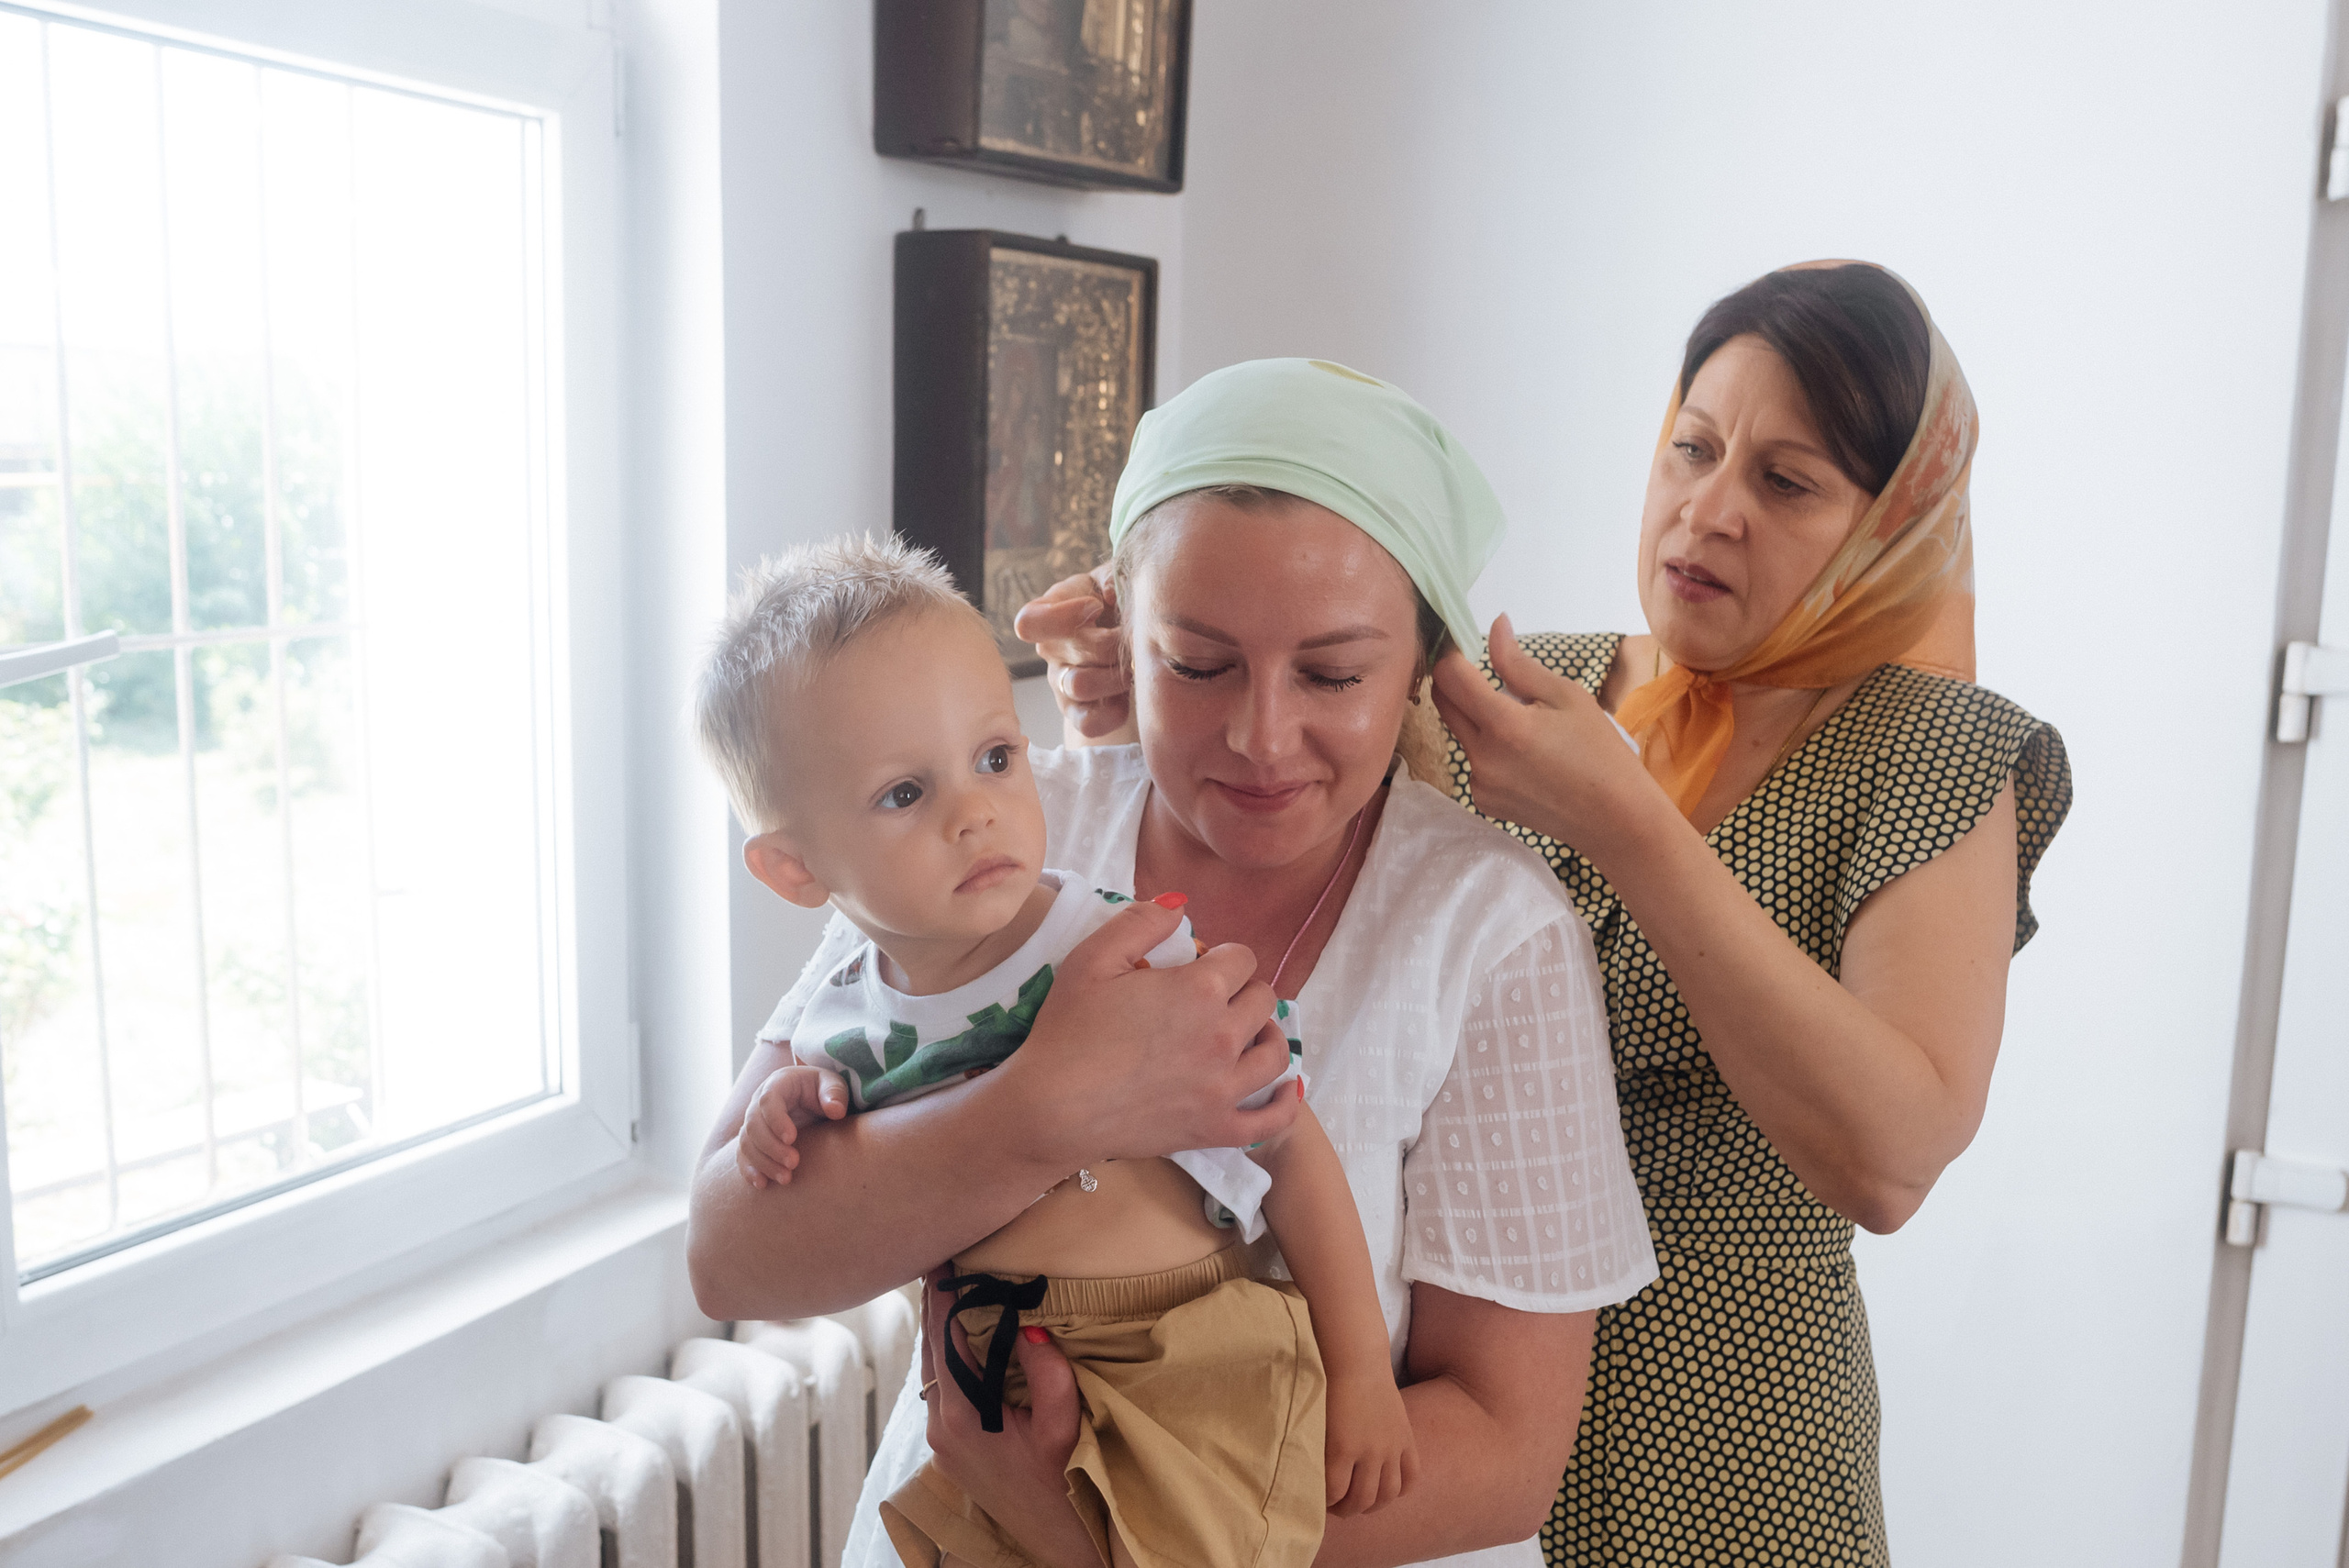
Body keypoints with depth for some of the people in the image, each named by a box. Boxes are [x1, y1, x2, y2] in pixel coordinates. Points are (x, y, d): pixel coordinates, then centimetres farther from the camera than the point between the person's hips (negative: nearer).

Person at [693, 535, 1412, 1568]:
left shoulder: (1137, 957, -15)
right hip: (984, 1401, 4)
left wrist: (1360, 1375, -4)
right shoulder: (842, 1021, -2)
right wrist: (796, 1102, -6)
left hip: (1184, 1384, -4)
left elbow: (1292, 1145, -7)